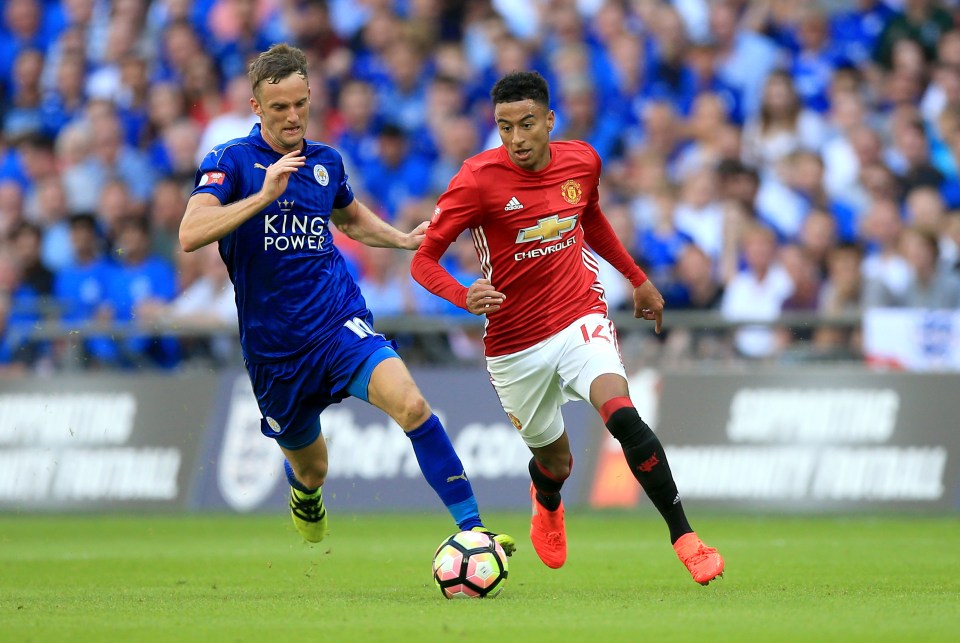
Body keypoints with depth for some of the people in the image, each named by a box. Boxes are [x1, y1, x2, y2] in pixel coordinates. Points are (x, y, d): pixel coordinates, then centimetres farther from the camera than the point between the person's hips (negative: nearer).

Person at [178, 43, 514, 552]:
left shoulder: (325, 161, 7)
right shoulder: (230, 161, -9)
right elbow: (190, 235, -25)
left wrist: (403, 239, 13)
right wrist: (264, 195, -34)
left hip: (340, 324, 2)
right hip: (274, 348, -2)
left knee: (410, 404, -26)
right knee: (311, 470, 14)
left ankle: (472, 529, -28)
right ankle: (304, 501, 54)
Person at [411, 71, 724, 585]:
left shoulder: (582, 161, -2)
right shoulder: (478, 179, -16)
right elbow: (423, 260, -13)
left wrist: (638, 279, 27)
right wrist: (465, 297, -32)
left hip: (580, 319, 1)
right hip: (513, 345, -1)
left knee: (622, 416, -26)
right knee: (554, 460, 11)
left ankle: (683, 537, -19)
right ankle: (546, 504, 51)